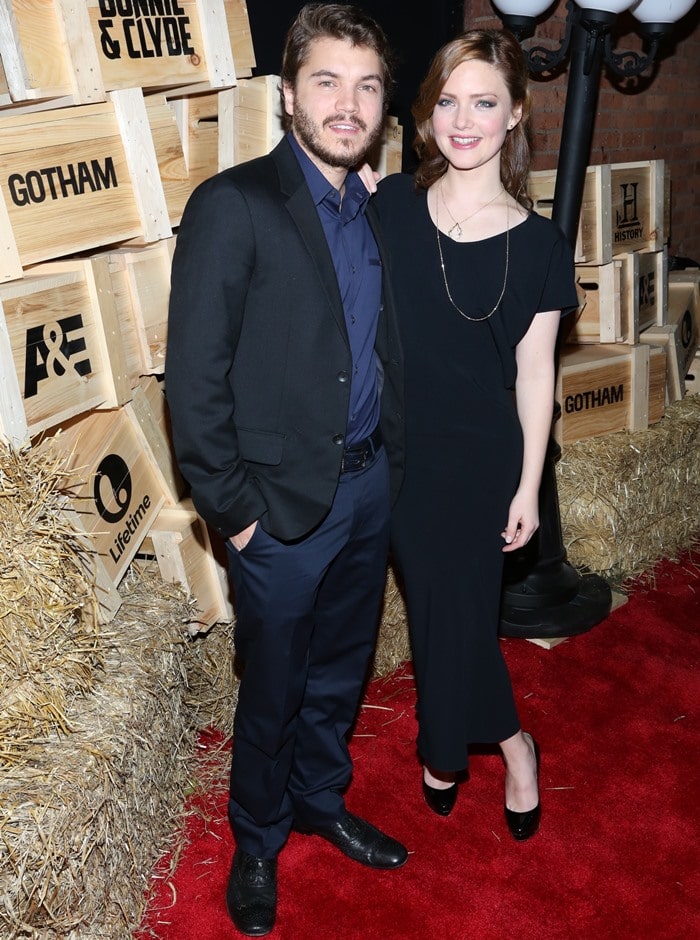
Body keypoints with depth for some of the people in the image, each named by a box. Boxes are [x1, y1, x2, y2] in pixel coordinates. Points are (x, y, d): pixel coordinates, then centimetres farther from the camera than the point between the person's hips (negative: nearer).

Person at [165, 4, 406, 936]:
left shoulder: (378, 213, 7)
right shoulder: (231, 206, -14)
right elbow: (194, 378, -16)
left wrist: (394, 463, 6)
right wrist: (233, 508, -14)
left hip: (371, 487, 6)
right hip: (285, 504, -6)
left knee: (341, 671, 22)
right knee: (274, 692, 12)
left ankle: (321, 799, 47)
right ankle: (257, 842, 37)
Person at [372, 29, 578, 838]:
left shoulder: (538, 245, -8)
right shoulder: (390, 205, -5)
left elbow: (533, 372, -4)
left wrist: (528, 485, -2)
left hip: (482, 459, -2)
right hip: (401, 451, 3)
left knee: (456, 612, 6)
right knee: (435, 607, 15)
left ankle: (445, 753, 37)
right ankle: (509, 744, 40)